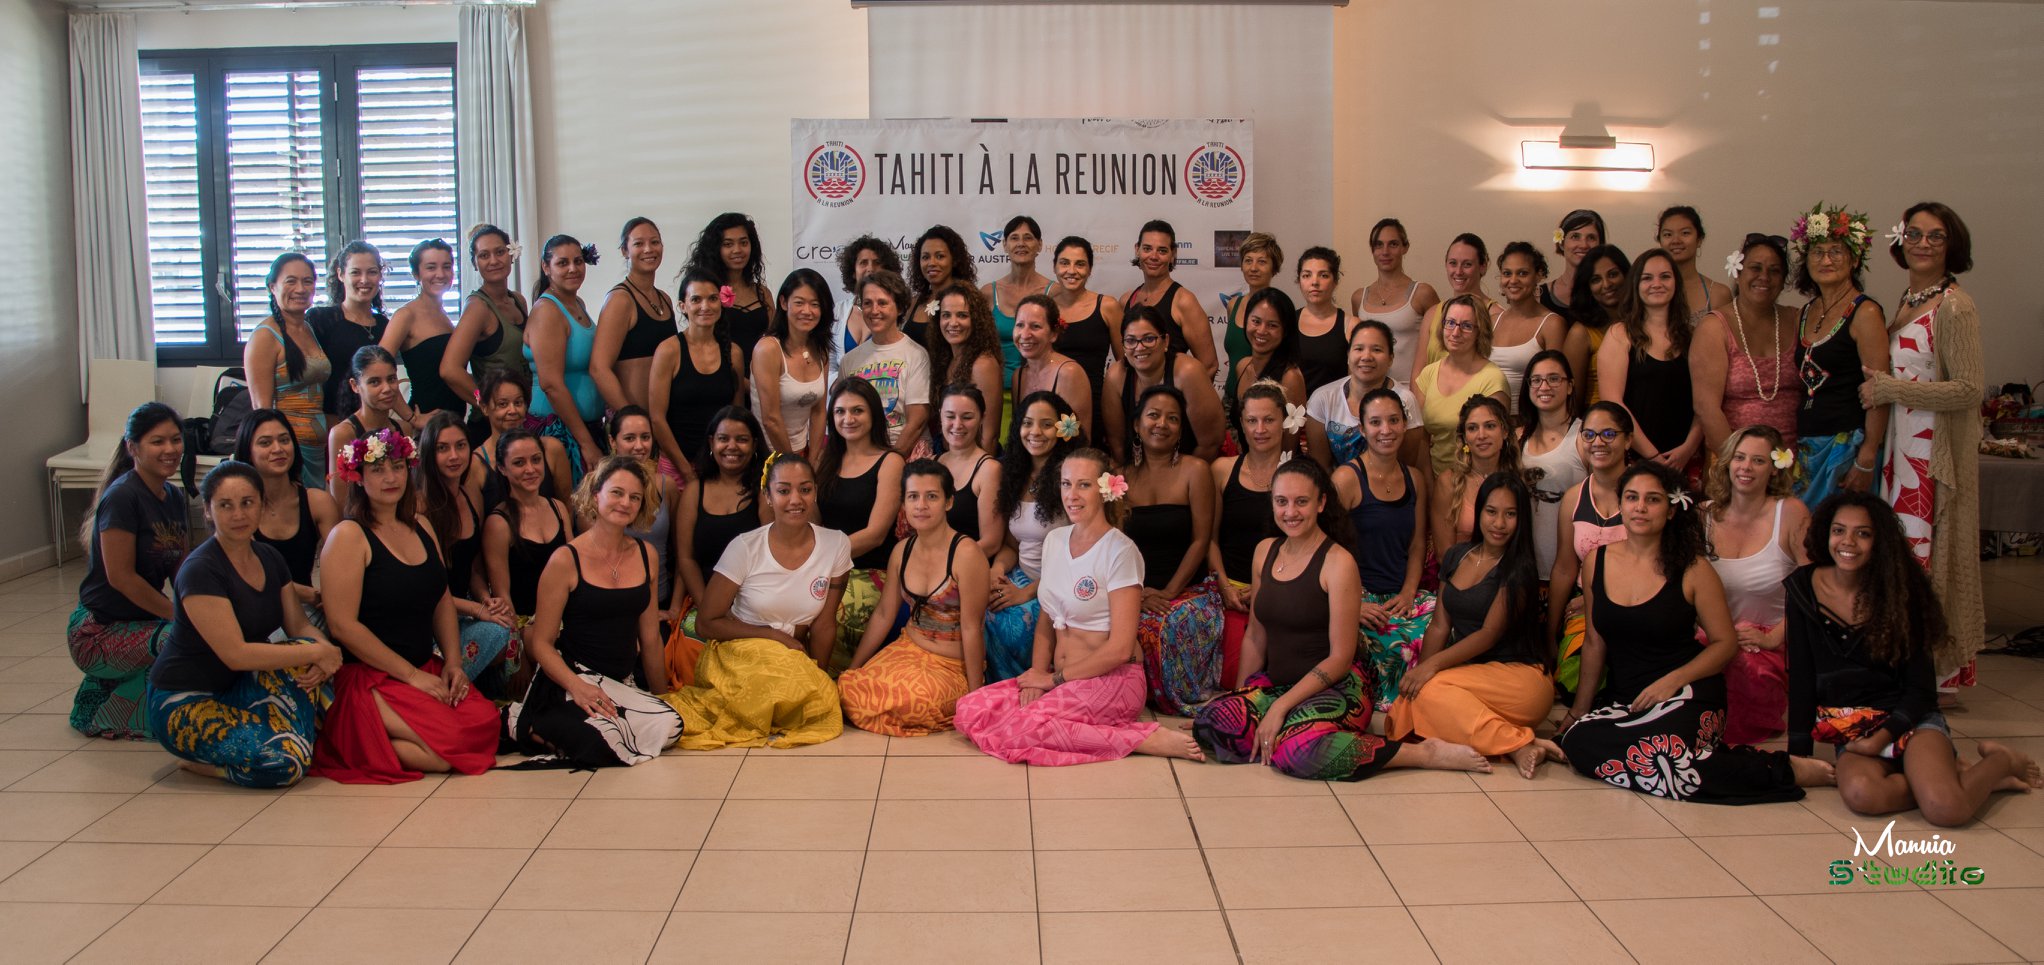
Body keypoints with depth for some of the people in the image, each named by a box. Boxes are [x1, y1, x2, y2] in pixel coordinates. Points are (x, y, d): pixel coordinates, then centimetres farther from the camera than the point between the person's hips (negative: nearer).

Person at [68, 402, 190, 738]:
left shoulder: (174, 497, 9)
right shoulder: (122, 497, -17)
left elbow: (181, 568, 9)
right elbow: (121, 576, -20)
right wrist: (178, 615, -16)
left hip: (144, 621, 8)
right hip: (98, 632, -8)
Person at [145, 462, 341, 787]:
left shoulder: (270, 559, 5)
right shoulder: (200, 570, -20)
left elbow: (299, 624, 5)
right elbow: (236, 654, -25)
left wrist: (326, 649, -18)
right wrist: (316, 653, -22)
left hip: (241, 688, 7)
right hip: (184, 703, -7)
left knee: (308, 650, -21)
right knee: (282, 764, -30)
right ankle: (202, 760, -2)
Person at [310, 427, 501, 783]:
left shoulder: (421, 528, 14)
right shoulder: (349, 536, -8)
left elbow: (443, 602, 20)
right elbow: (343, 624, -14)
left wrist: (453, 664, 4)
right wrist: (412, 676, -14)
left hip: (427, 670, 8)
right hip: (369, 678, -7)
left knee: (486, 722, -18)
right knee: (448, 748, -26)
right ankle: (354, 741, -2)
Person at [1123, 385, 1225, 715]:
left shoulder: (1195, 471, 0)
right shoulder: (1125, 476, 11)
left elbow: (1200, 541, -4)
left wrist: (1168, 593, -12)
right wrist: (1137, 592, -10)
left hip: (1190, 589, -3)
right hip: (1135, 591, 3)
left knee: (1156, 630, -33)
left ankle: (1172, 705, -3)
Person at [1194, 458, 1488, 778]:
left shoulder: (1338, 562, -11)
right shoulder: (1265, 551, 9)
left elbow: (1340, 658, -12)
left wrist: (1281, 706, -16)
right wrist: (1239, 695, 10)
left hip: (1335, 689, -5)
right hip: (1275, 682, 5)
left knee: (1301, 750, -36)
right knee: (1209, 721, -24)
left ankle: (1423, 753, -17)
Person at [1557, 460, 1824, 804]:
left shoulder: (1692, 569, -3)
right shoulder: (1597, 562, 7)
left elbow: (1725, 642, 0)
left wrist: (1674, 680, -14)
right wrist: (1580, 706, 11)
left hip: (1686, 695, -5)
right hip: (1621, 695, 5)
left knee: (1654, 754, -35)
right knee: (1577, 742, -27)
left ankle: (1779, 770, -14)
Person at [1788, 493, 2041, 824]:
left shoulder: (1898, 592, -3)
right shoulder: (1804, 587, 0)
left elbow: (1920, 688, -2)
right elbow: (1801, 678, 3)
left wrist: (1883, 737, -17)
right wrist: (1799, 754, -1)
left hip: (1909, 722, -1)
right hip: (1851, 731, 1)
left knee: (1945, 809, -30)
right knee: (1860, 793, -35)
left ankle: (2002, 761, 4)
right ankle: (1950, 774, -7)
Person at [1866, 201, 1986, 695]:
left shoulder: (1954, 307, -12)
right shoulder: (1905, 301, 13)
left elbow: (1969, 390, -17)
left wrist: (1890, 389, -15)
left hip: (1936, 450, -8)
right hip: (1899, 446, 8)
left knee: (1926, 554, -2)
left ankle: (1936, 662, 10)